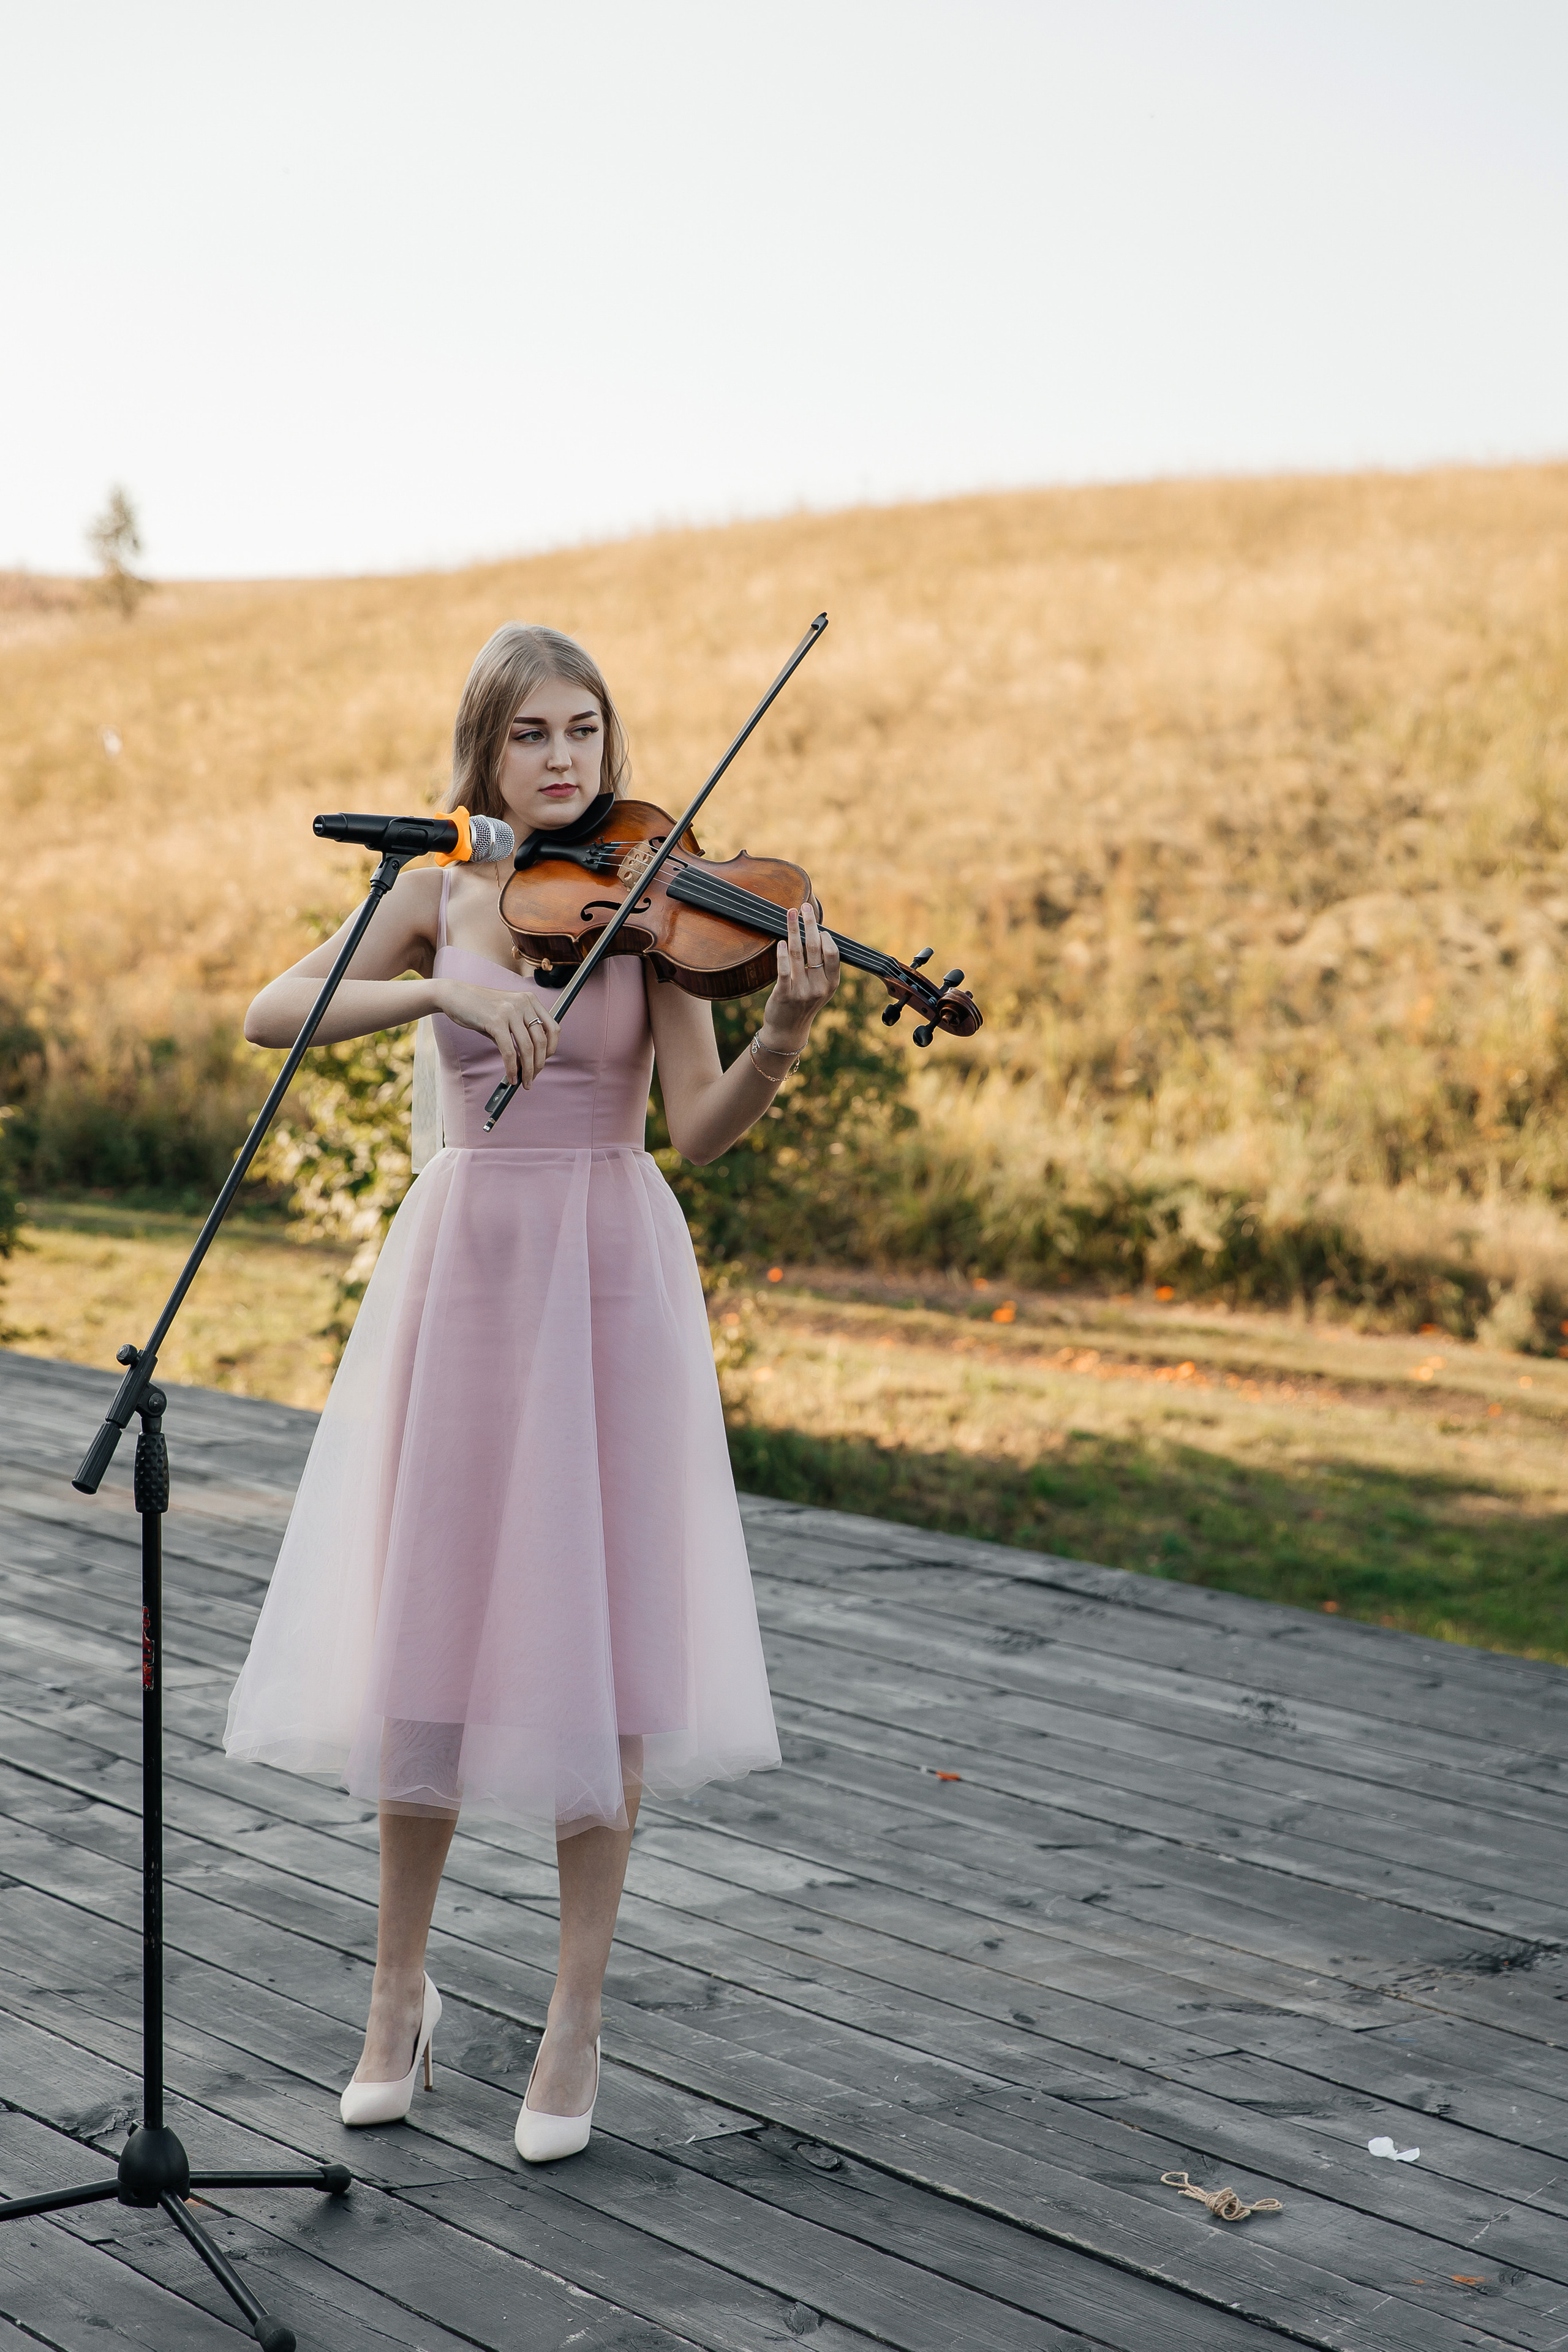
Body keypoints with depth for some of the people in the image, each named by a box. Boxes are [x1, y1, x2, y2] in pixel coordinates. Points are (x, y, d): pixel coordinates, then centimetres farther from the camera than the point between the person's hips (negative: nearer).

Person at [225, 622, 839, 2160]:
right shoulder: (439, 894, 4)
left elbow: (700, 1128, -10)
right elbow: (274, 1015, -9)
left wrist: (785, 1036, -29)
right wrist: (450, 988, -22)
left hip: (610, 1277, -2)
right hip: (461, 1265, 2)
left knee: (594, 1640, 0)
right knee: (427, 1630, 5)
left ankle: (577, 2020, 12)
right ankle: (399, 1994, 22)